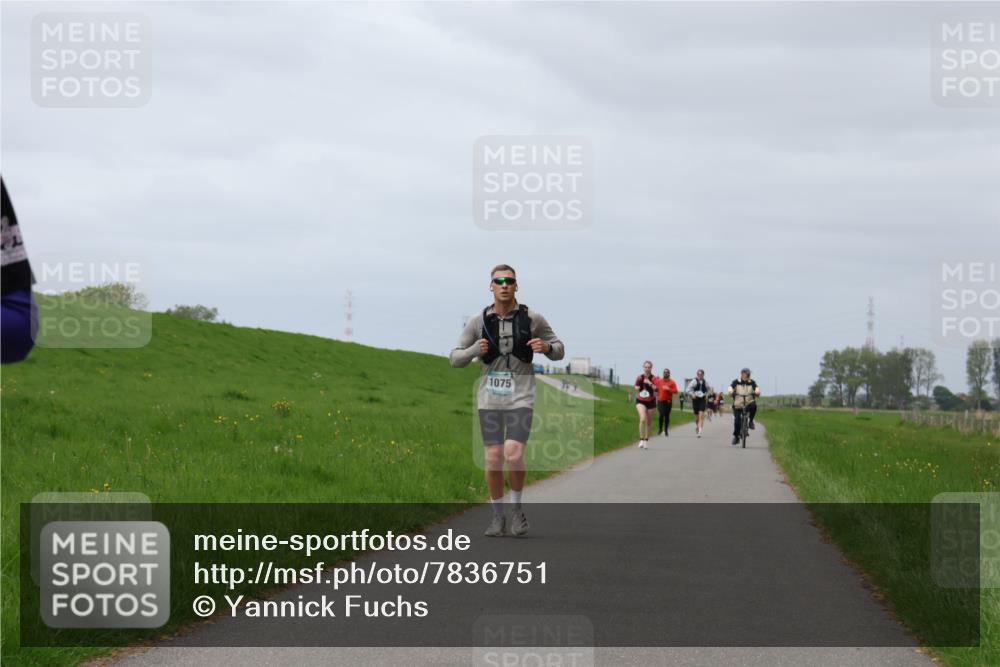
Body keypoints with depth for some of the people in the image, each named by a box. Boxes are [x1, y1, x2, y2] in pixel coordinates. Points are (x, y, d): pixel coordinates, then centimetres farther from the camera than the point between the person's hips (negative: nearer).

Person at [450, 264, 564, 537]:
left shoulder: (532, 318, -5)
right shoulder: (478, 321, -2)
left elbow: (558, 352, 6)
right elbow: (456, 359, 3)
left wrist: (546, 347, -19)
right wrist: (476, 350, -20)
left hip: (520, 398, -1)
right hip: (489, 398, 1)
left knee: (514, 456, -17)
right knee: (493, 459, -3)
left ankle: (516, 507, 7)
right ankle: (498, 517, 15)